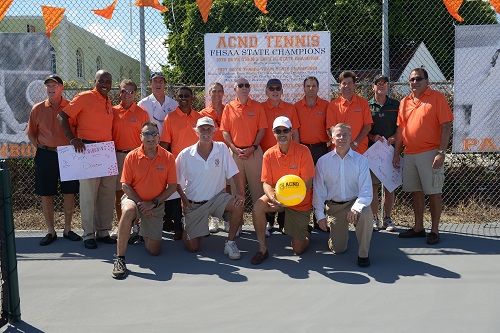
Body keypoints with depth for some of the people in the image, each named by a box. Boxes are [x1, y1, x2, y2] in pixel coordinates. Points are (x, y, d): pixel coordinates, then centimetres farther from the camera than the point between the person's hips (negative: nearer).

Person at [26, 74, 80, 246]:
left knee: (69, 193, 4)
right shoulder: (38, 109, 4)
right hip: (45, 155, 1)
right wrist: (41, 147, 0)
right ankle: (50, 231, 18)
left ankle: (67, 229, 19)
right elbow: (31, 133, 11)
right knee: (46, 194, 4)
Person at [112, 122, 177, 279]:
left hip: (156, 205, 2)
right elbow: (125, 185, -6)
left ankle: (144, 231, 37)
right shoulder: (132, 156, -7)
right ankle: (120, 258, -31)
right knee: (128, 211, -40)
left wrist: (153, 203, -13)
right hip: (134, 199, -1)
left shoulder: (168, 157, -6)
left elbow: (172, 186, -5)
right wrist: (140, 203, -17)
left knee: (154, 250, 0)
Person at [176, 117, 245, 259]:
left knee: (239, 205, -31)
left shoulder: (222, 148, -7)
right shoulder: (185, 155, -9)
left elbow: (234, 173, -7)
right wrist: (184, 199, -9)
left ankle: (230, 243, -9)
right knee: (193, 247, -2)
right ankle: (187, 230, 36)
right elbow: (176, 181, 1)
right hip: (194, 203, -1)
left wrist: (241, 193, -20)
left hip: (217, 197, 1)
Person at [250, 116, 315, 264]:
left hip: (299, 201, -2)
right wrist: (273, 198, -30)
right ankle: (262, 249, -13)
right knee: (258, 207, -31)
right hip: (277, 196, 2)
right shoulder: (269, 154, -8)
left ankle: (305, 231, 37)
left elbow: (307, 184, -17)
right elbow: (266, 183, -8)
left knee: (299, 249, 0)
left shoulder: (303, 151, -17)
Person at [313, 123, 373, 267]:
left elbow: (366, 191, -12)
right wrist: (320, 215, -4)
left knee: (366, 215, -36)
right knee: (337, 249, -3)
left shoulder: (360, 160, -5)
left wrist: (356, 208, -29)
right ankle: (341, 231, 35)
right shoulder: (323, 161, -2)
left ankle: (363, 254, -12)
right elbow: (318, 190, 0)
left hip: (355, 201, -1)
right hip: (334, 205, 1)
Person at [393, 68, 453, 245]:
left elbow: (446, 126, -9)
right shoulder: (404, 102, 13)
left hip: (430, 153, -6)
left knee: (434, 192, 0)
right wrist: (396, 154, 12)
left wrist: (441, 152, -16)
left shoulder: (437, 97, -4)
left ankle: (434, 230, 11)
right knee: (416, 192, 13)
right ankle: (418, 227, 24)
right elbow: (400, 129, 15)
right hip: (409, 154, 6)